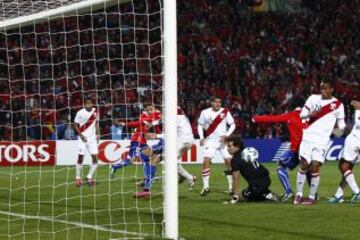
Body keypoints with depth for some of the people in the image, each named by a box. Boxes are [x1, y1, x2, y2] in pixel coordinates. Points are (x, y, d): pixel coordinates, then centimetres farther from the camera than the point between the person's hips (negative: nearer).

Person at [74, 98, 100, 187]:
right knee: (80, 158, -3)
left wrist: (97, 134, 6)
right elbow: (76, 126, -3)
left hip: (92, 137, 3)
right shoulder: (80, 113, -9)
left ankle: (89, 177, 8)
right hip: (82, 138, -3)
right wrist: (81, 135, -15)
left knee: (95, 158, -5)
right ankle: (78, 178, 8)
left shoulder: (95, 111, 3)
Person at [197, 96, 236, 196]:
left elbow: (232, 125, 0)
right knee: (206, 161, -15)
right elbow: (200, 125, 8)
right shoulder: (205, 113, -4)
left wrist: (226, 135, -13)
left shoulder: (225, 112, -5)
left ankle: (231, 187, 6)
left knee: (229, 162, -5)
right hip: (210, 141, 0)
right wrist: (201, 137, -5)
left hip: (223, 141, 0)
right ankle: (206, 187, -9)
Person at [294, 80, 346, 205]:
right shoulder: (313, 98, 7)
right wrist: (310, 114, -12)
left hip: (322, 140, -2)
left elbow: (341, 125, 10)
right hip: (308, 137, 2)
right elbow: (302, 115, 8)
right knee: (303, 165, -2)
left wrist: (341, 127, -12)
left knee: (315, 167, -8)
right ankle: (298, 195, 7)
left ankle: (312, 197, 0)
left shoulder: (338, 105, 4)